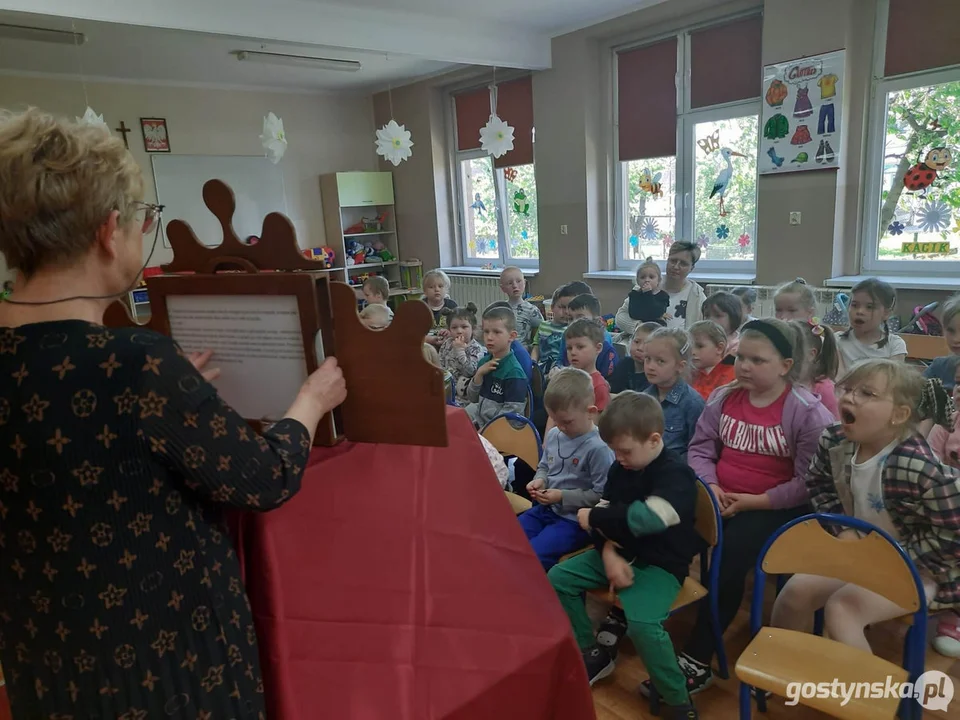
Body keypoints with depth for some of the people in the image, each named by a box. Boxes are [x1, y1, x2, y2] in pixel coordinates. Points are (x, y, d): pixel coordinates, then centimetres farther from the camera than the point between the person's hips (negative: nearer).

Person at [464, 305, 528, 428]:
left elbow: (512, 411, -17)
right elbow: (472, 399, 10)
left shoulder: (514, 372, -16)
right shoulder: (484, 361, 4)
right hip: (479, 421, 7)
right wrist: (479, 374, -6)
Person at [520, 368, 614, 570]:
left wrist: (563, 497, -20)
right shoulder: (553, 435, 3)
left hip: (575, 520, -8)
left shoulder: (599, 448, -20)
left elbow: (601, 496, -18)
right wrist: (539, 481, -3)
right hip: (545, 509, 8)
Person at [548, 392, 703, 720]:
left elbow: (644, 518, -32)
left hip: (661, 564, -8)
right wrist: (608, 553, -16)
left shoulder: (676, 474, -19)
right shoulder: (621, 467, 4)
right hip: (620, 553, 8)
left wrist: (593, 517, -19)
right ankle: (593, 654, 16)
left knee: (642, 622, -31)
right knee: (557, 579, 0)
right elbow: (605, 512, 2)